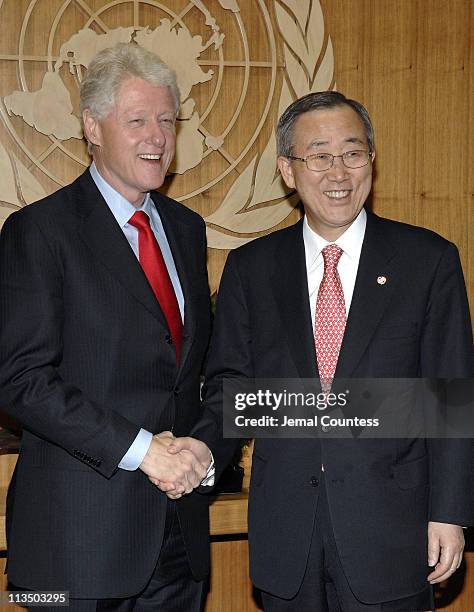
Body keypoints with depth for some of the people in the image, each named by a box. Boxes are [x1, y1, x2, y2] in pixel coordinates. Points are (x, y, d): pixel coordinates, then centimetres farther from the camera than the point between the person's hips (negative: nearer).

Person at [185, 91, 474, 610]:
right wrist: (203, 447, -14)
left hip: (389, 524, -2)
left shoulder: (429, 259, -2)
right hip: (284, 528, 2)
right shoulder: (250, 267, 5)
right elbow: (230, 382, 6)